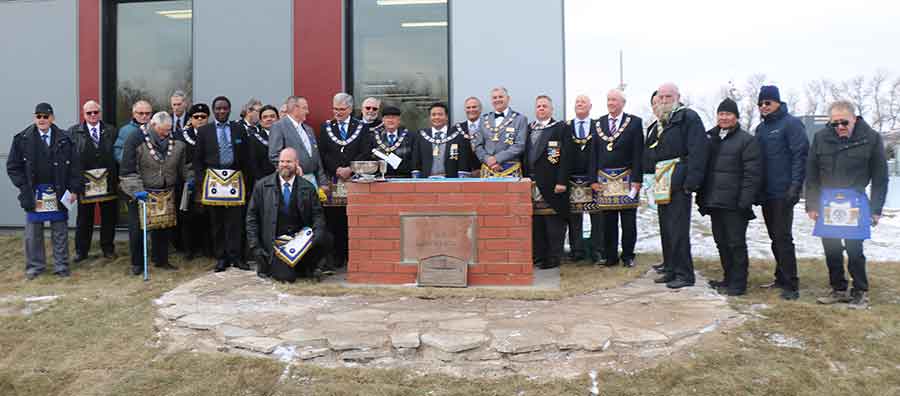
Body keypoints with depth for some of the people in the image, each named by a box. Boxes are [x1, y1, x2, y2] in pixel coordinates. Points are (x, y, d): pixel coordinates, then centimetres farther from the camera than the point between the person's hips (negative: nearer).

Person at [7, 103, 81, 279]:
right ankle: (35, 266, 21)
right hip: (33, 193, 0)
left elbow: (74, 166, 2)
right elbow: (13, 166, 4)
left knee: (60, 232, 7)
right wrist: (24, 187, -4)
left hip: (58, 192, 0)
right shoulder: (22, 139, 1)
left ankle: (61, 265, 18)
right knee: (33, 233, 8)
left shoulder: (64, 139, 1)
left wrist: (74, 189, -3)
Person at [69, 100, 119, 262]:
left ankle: (108, 248, 23)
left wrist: (117, 178, 0)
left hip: (108, 181, 1)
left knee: (109, 218, 9)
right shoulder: (74, 132, 1)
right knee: (84, 218, 7)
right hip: (85, 181, -1)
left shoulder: (110, 132, 5)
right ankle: (81, 250, 19)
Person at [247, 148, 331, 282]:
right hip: (275, 240, -2)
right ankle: (267, 265, 14)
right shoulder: (262, 186, 2)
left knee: (325, 240, -25)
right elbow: (252, 216, 4)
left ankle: (308, 266, 5)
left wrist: (317, 233, -17)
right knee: (286, 276, -21)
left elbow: (317, 214, 5)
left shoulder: (308, 187, 5)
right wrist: (255, 246, -3)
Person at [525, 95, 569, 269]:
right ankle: (538, 256, 14)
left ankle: (553, 258, 5)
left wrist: (561, 181, -14)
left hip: (551, 183, -5)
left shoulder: (560, 128, 1)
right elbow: (525, 155, 15)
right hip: (532, 183, 5)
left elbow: (564, 156, -7)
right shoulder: (529, 128, 17)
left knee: (553, 222, -2)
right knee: (535, 221, 7)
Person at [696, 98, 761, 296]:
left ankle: (738, 283, 7)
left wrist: (744, 202, -17)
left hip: (734, 205, -6)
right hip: (714, 203, 7)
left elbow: (752, 174, -10)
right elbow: (703, 169, 18)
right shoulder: (710, 138, 15)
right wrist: (701, 197, 12)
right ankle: (728, 278, 25)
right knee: (721, 242, 14)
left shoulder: (746, 140, -5)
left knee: (736, 243, -1)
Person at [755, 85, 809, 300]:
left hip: (783, 193, -7)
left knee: (783, 237, -9)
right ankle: (781, 277, 23)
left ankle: (791, 285, -4)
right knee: (775, 238, 13)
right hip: (766, 193, 7)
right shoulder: (761, 128, 16)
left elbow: (801, 155, -13)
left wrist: (795, 185, -20)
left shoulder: (791, 123, -6)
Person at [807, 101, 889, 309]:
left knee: (854, 249, -5)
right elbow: (811, 174, 5)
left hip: (855, 200, -3)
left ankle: (861, 292, 10)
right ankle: (839, 290, 20)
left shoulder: (871, 138, -5)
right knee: (831, 249, 7)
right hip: (828, 200, 3)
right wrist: (812, 205, 3)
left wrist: (876, 209, -2)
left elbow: (880, 177, 0)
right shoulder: (821, 137, 0)